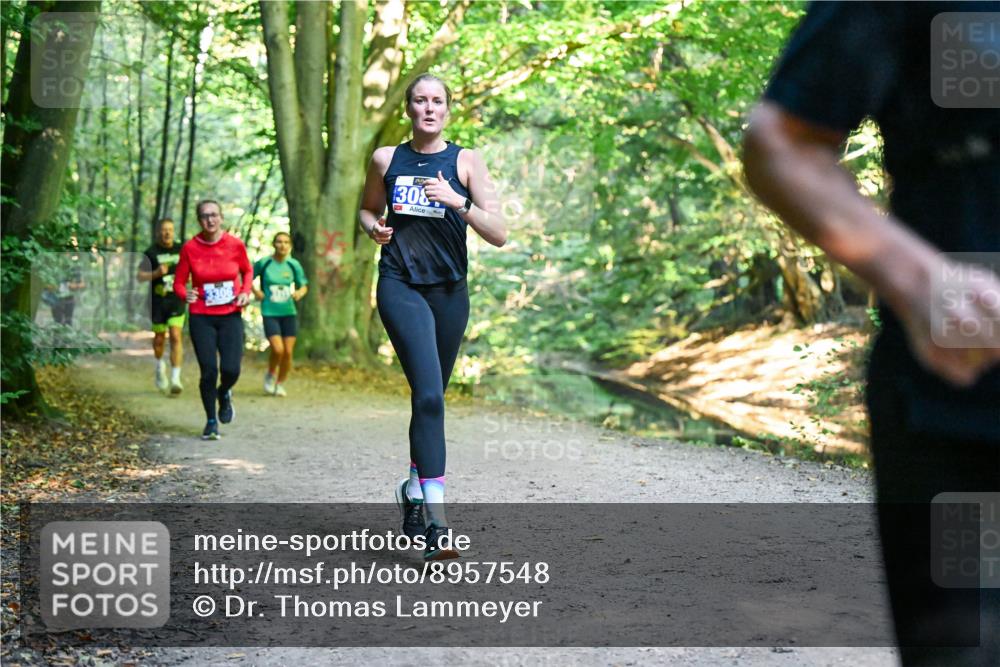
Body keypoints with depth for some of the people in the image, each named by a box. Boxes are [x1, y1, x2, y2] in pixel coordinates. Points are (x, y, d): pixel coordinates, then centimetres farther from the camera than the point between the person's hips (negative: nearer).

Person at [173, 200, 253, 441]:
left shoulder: (235, 244, -3)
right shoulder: (189, 248, -5)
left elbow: (247, 271, 15)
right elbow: (178, 283, 2)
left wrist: (245, 292, -3)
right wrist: (185, 294, -20)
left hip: (231, 316, 0)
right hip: (201, 318, 0)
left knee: (231, 369, -12)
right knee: (208, 371, -5)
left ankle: (224, 393, 26)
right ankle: (211, 421, 17)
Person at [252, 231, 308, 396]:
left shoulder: (293, 265, 1)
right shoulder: (264, 263, -5)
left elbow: (304, 284, 12)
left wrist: (300, 292, -8)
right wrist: (255, 291, -6)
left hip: (289, 313, 3)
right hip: (270, 313, -3)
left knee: (288, 352, 0)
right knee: (278, 349, -17)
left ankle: (280, 384, 21)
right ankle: (270, 375, 13)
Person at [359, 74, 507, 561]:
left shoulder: (466, 161, 2)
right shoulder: (386, 159, 7)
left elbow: (499, 234, -5)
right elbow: (367, 209, 25)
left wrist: (458, 202, -20)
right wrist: (374, 227, 2)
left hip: (450, 290, 2)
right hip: (400, 286, -2)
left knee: (432, 396, 12)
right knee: (428, 395, -18)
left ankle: (414, 488, 36)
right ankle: (434, 520, -21)